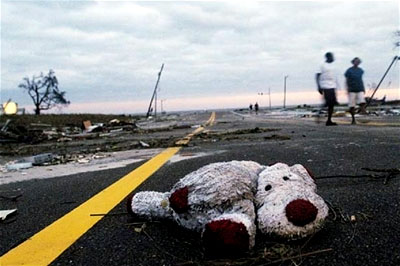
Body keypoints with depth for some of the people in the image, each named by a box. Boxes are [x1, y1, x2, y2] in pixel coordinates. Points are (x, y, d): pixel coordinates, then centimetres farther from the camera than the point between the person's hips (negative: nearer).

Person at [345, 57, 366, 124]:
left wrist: (363, 88, 16)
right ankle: (353, 119, 7)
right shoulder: (349, 70, 2)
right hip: (352, 90, -3)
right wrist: (347, 88, -9)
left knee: (362, 102, -19)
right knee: (352, 105, -2)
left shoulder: (360, 70, 14)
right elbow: (347, 80, 1)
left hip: (360, 89, 3)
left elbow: (361, 79, 20)